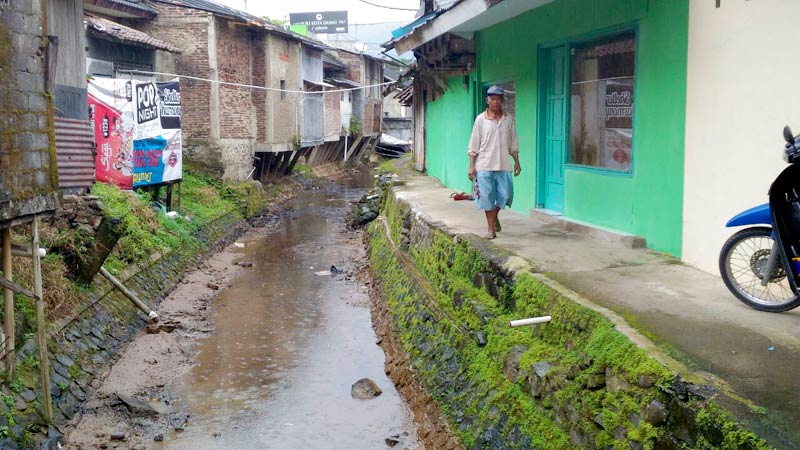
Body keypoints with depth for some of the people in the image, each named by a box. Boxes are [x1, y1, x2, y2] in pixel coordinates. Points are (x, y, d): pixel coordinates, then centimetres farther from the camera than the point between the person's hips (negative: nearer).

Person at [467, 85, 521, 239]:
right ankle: (491, 228, 11)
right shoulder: (481, 119, -1)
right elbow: (473, 145, 0)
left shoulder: (508, 119, 7)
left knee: (506, 195, 1)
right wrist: (472, 166, -5)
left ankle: (495, 215, 31)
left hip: (503, 165, 2)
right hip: (484, 166, -2)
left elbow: (513, 144, 13)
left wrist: (517, 162, 9)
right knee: (487, 197, 0)